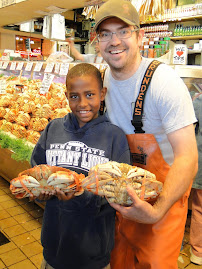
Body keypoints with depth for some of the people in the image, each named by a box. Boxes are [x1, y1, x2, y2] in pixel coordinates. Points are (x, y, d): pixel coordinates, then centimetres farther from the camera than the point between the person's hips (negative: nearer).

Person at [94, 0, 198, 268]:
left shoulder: (165, 81, -25)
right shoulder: (106, 76, -3)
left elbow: (187, 158, -29)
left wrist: (158, 210, -43)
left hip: (165, 190, -5)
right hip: (124, 187, 6)